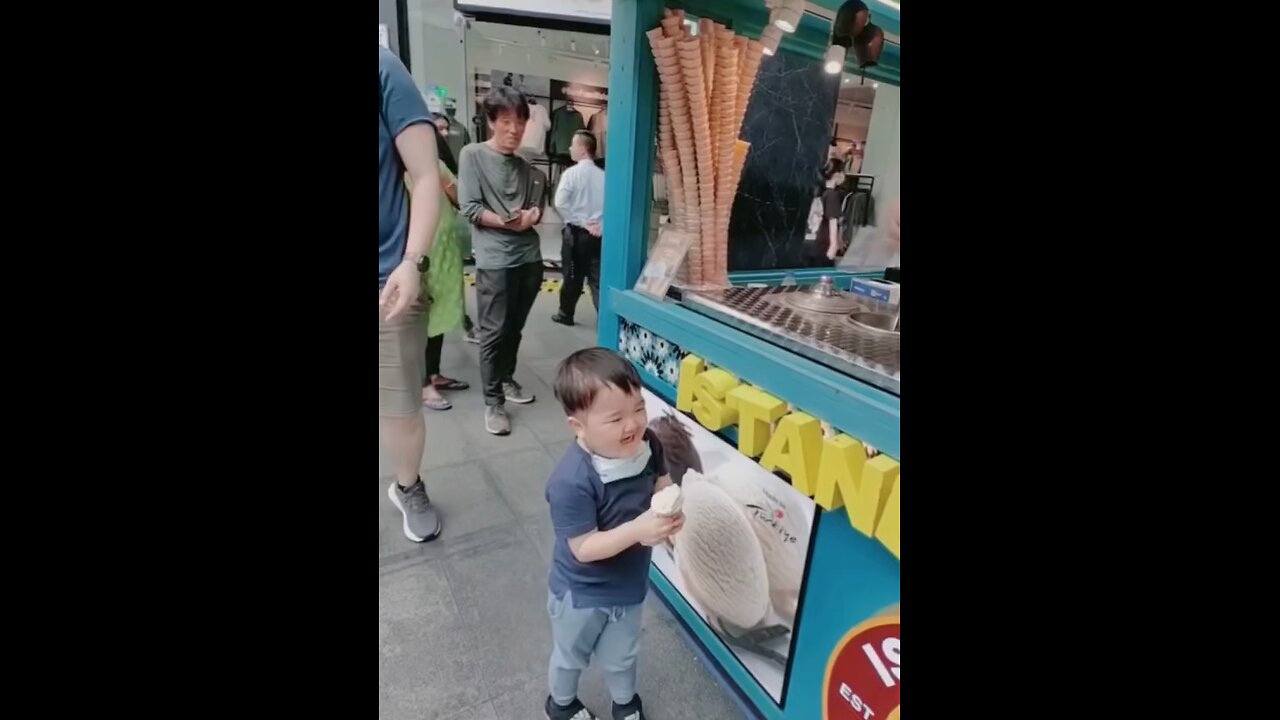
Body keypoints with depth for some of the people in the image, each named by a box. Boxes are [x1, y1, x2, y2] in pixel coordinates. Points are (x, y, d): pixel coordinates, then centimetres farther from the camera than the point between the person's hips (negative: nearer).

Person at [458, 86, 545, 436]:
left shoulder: (526, 167, 14)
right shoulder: (472, 155, -1)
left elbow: (536, 208, 13)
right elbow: (470, 208, -8)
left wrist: (532, 215, -10)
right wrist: (508, 222, -17)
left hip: (530, 257, 5)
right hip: (494, 260, -5)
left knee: (515, 328, 14)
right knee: (494, 331, -2)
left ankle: (507, 380, 32)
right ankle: (493, 401, 7)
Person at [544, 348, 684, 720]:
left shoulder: (647, 445, -20)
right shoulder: (572, 481, -38)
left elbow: (662, 485, -3)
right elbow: (584, 549, -30)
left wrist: (670, 511, -24)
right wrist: (638, 529, -42)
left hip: (630, 584, 4)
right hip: (582, 593, -4)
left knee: (621, 656, 31)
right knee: (570, 656, 28)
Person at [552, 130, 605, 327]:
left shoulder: (571, 173, -8)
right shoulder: (603, 175, 2)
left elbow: (560, 203, -17)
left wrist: (581, 222, -12)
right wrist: (602, 225, 0)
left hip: (575, 233, -3)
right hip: (598, 234, 3)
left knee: (572, 276, 11)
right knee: (598, 278, 4)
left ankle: (566, 314, 26)